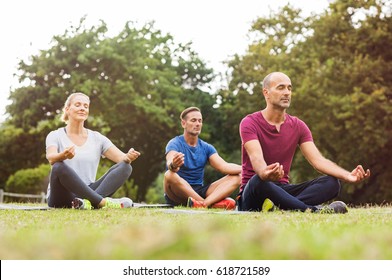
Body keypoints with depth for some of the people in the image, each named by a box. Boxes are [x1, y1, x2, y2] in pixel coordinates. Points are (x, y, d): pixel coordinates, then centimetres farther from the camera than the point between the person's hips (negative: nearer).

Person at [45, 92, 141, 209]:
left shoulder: (97, 138, 12)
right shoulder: (55, 136, 2)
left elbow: (122, 158, 1)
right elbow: (51, 158, -20)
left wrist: (128, 157, -24)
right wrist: (64, 155, -44)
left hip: (87, 192, 4)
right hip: (62, 199, -3)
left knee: (125, 167, -16)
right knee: (59, 167, -35)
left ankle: (89, 202, -40)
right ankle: (102, 202, -36)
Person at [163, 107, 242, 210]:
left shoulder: (206, 147, 12)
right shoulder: (174, 144, -5)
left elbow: (224, 166, -2)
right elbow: (170, 162, -28)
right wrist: (173, 165, -54)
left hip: (199, 192, 5)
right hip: (179, 193, -5)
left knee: (236, 177, -11)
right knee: (169, 175, -37)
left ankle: (205, 203, -38)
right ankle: (212, 204, -32)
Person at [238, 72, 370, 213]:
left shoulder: (298, 126, 9)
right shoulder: (249, 123, -7)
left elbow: (318, 160, -3)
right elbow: (256, 158, -26)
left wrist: (348, 175, -21)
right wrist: (265, 173, -51)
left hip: (282, 190, 5)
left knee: (331, 183, -18)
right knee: (258, 180, -41)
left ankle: (277, 205, -39)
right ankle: (313, 210, -39)